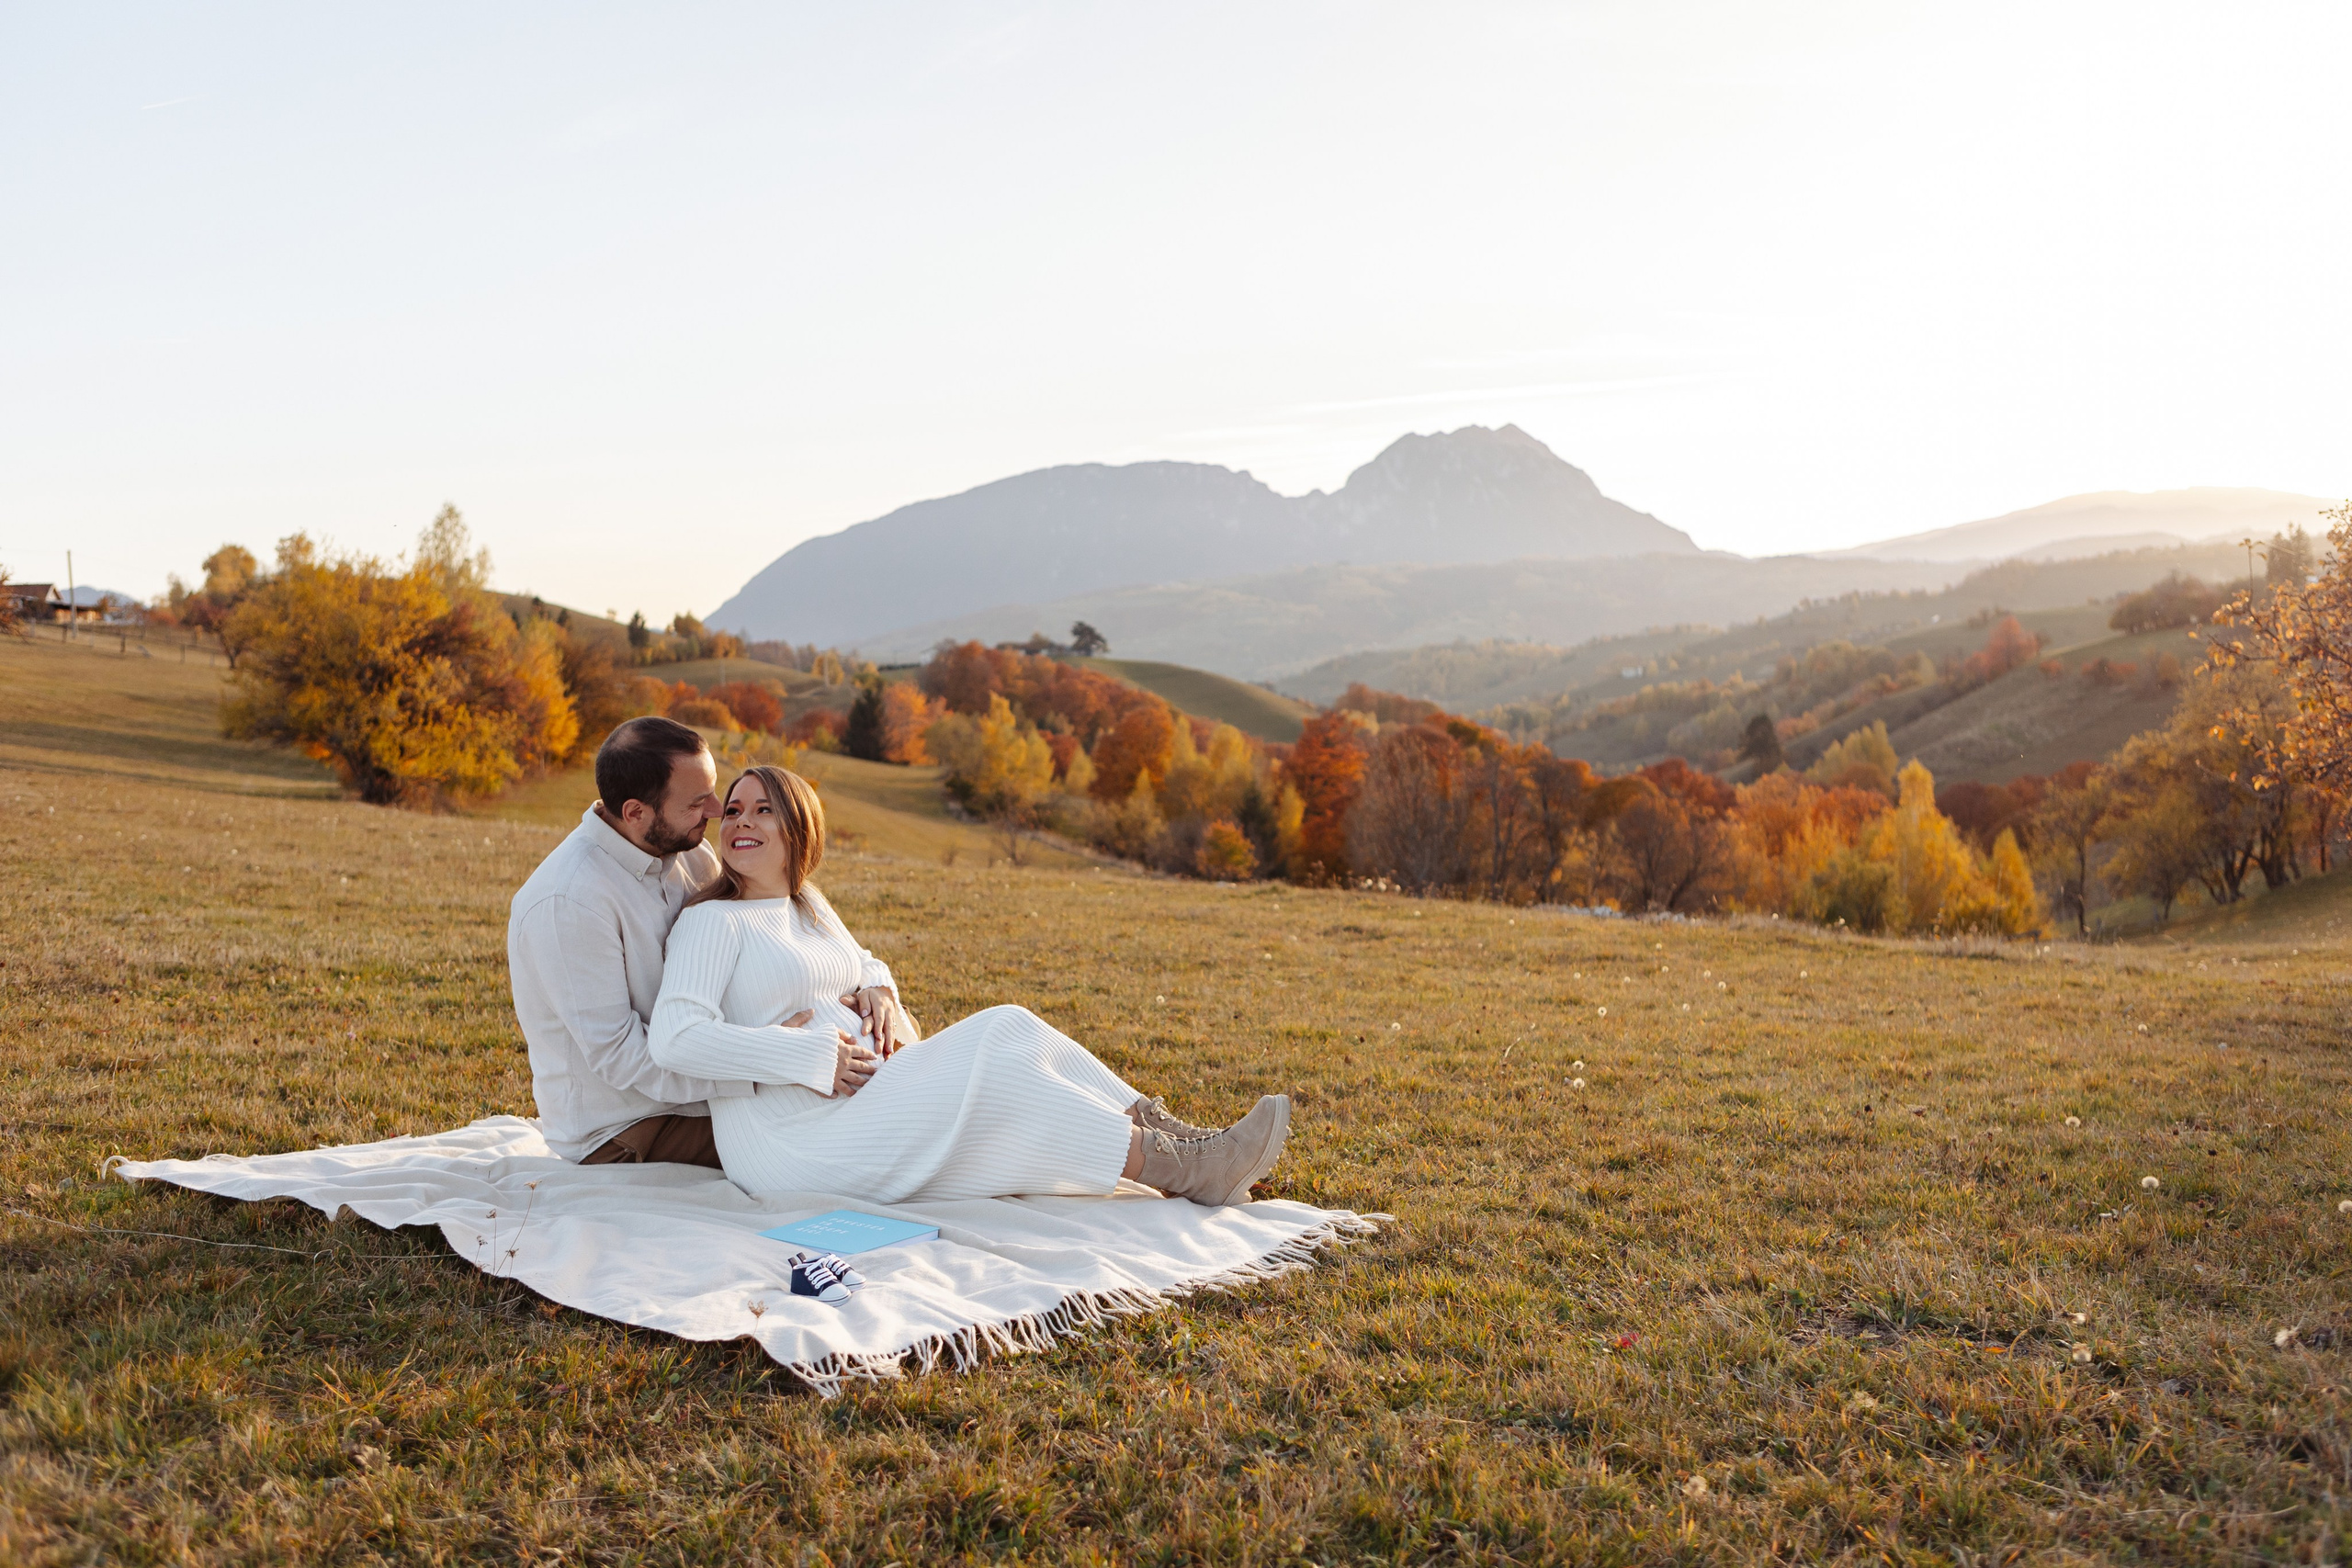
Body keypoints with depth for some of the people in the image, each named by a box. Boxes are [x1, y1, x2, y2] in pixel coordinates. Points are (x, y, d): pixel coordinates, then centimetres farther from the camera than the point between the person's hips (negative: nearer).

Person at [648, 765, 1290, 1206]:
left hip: (858, 1091, 8)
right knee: (996, 1067, -21)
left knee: (1006, 1026, -10)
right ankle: (1180, 1169, -20)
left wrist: (877, 993, 5)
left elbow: (867, 966, 32)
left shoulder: (808, 904, 18)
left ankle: (1159, 1129, -16)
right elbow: (674, 1038, -19)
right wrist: (812, 1054, -21)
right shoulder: (714, 920, -6)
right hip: (786, 1137, -8)